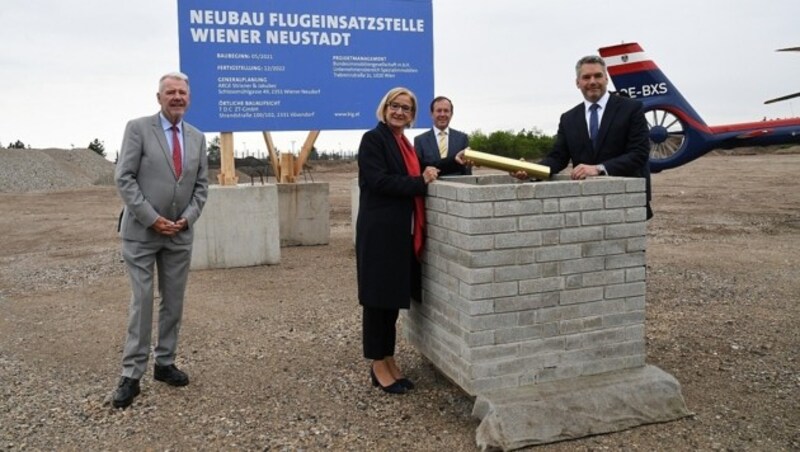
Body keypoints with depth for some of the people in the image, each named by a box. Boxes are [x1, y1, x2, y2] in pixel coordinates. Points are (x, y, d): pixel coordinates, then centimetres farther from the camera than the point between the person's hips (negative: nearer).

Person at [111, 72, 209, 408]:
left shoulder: (197, 137, 10)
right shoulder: (138, 128, -4)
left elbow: (201, 185, 10)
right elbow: (124, 178, -10)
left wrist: (187, 218, -5)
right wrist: (151, 219, -15)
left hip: (180, 233, 5)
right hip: (142, 231, -4)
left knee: (174, 302, 9)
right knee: (142, 302, -3)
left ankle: (164, 363, 23)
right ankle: (132, 375, 6)